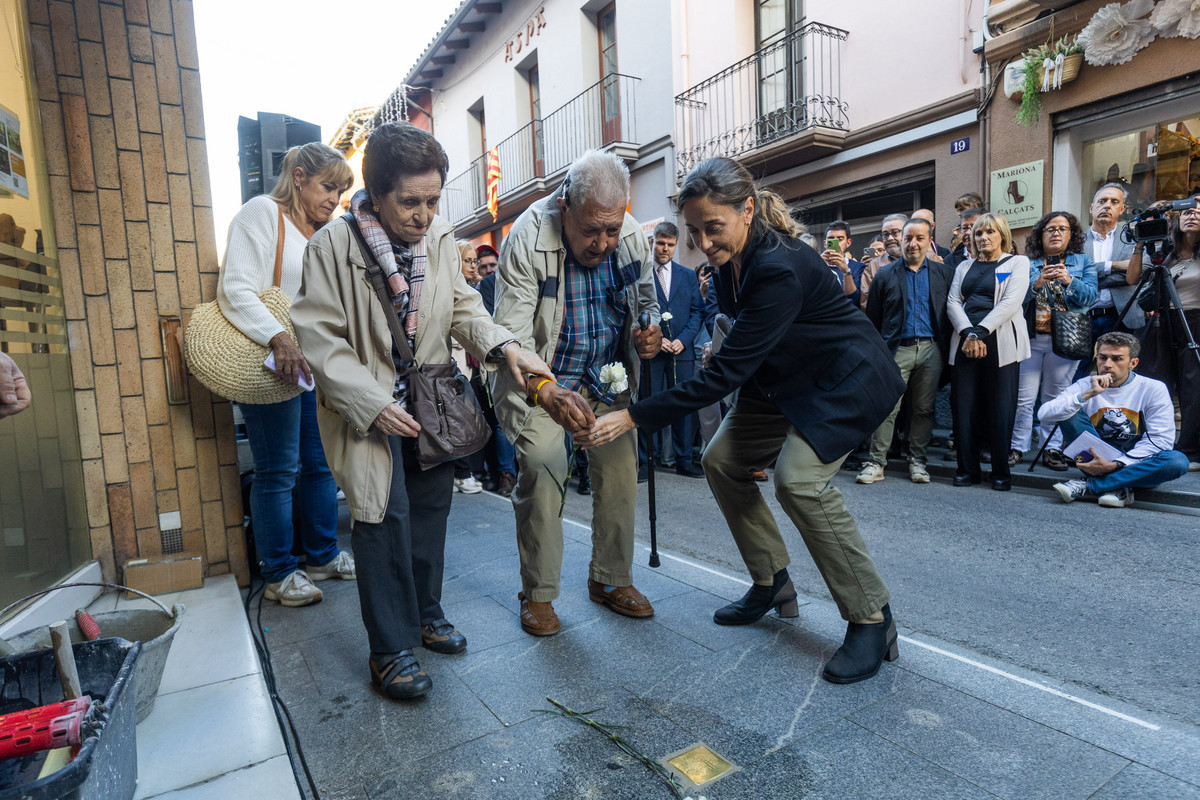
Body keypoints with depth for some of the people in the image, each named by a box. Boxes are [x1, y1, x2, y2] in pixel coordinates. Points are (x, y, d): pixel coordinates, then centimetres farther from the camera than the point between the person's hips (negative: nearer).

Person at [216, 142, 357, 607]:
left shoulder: (324, 232, 18)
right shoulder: (262, 213, -6)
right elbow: (236, 291, -17)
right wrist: (279, 339, -31)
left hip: (315, 362, 8)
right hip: (270, 362, -8)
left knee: (321, 463, 12)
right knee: (278, 472, -1)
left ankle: (322, 555, 26)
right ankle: (279, 574, 13)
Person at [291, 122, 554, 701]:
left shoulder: (440, 238, -3)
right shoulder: (333, 245, -15)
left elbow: (463, 307, 4)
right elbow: (321, 338, -14)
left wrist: (505, 346, -15)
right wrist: (374, 404, -22)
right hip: (368, 407, -4)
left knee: (430, 507, 14)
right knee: (385, 517, -4)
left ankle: (424, 612, 35)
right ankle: (391, 648, 14)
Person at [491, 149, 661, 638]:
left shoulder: (633, 236, -10)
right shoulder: (528, 238, -24)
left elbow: (647, 299, 7)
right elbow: (511, 335, -29)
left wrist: (650, 333, -18)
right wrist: (547, 393, -46)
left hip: (608, 376, 4)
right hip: (542, 377, -4)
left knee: (621, 472, 1)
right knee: (542, 471, -15)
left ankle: (612, 579, 23)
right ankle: (538, 594, 6)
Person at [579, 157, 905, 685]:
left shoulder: (780, 267, -33)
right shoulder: (731, 258, -6)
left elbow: (726, 373, -36)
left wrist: (632, 418, -37)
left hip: (846, 381, -9)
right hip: (786, 380, 9)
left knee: (799, 478, -27)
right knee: (721, 460, 2)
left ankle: (872, 620, -6)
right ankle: (773, 586, 17)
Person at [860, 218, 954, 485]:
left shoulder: (943, 273, 11)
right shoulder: (885, 275, 6)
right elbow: (873, 319, 4)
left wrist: (946, 349, 0)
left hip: (930, 349, 2)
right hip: (897, 349, -2)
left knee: (924, 408, 7)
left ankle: (918, 460, 19)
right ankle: (876, 462, 0)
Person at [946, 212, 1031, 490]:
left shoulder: (1018, 263, 9)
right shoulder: (965, 266, 19)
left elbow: (1011, 302, -6)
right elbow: (953, 301, 5)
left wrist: (980, 332, -15)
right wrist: (968, 333, -11)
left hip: (999, 342, -3)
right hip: (965, 341, 3)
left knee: (1001, 409, -4)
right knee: (965, 407, -1)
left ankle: (1001, 472, 6)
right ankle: (968, 469, 7)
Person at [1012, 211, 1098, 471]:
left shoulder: (1083, 262, 13)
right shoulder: (1027, 263, 10)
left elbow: (1090, 295, -1)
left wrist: (1069, 281, -18)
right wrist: (1037, 283, -19)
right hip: (1030, 337, -1)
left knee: (1056, 397, 2)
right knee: (1024, 396, -4)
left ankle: (1052, 449, 9)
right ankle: (1017, 447, 3)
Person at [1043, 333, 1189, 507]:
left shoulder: (1154, 388, -4)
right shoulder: (1085, 385, -3)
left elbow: (1159, 440, -10)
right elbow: (1045, 414, -19)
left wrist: (1115, 464, -23)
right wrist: (1088, 394, -29)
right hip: (1097, 458, 0)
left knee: (1178, 461, -32)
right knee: (1070, 412, -20)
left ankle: (1089, 486, -24)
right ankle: (1118, 488, -26)